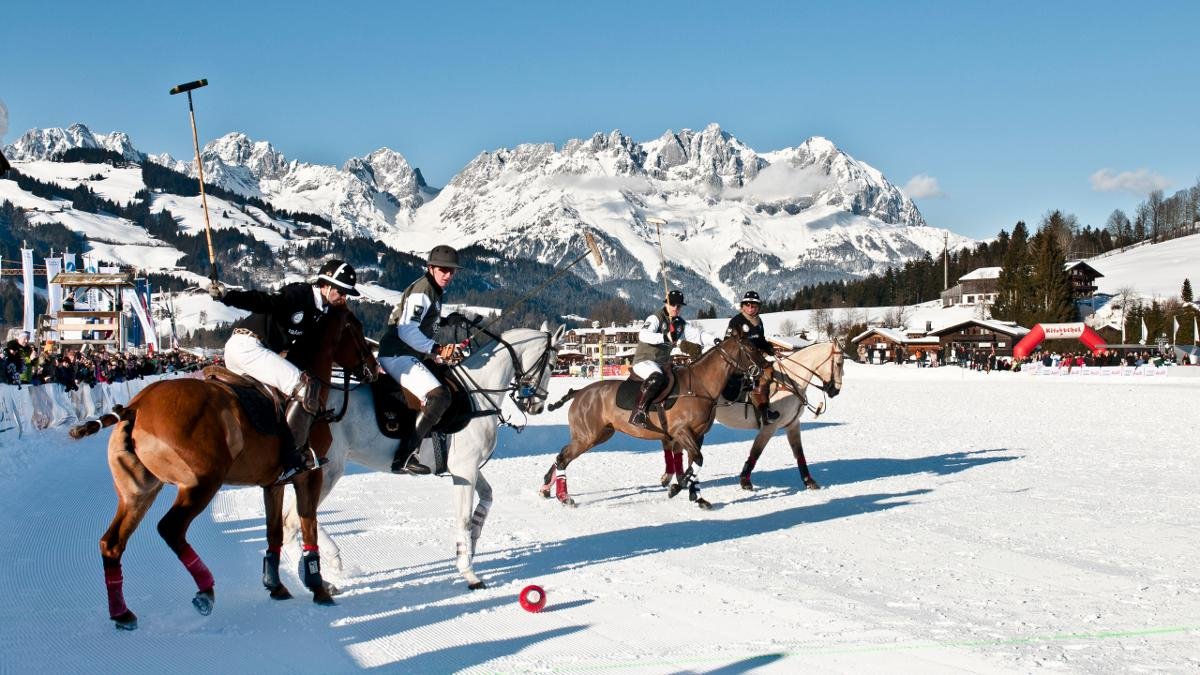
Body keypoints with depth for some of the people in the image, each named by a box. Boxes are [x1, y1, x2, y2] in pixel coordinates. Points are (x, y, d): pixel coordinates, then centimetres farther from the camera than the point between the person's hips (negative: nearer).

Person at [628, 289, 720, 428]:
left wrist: (713, 340, -15)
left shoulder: (680, 323, 11)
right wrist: (664, 337, -41)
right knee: (656, 377, -37)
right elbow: (643, 335, -27)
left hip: (663, 363, 8)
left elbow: (697, 334, 3)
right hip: (644, 361, -8)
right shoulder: (655, 318, -10)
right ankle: (637, 413, -40)